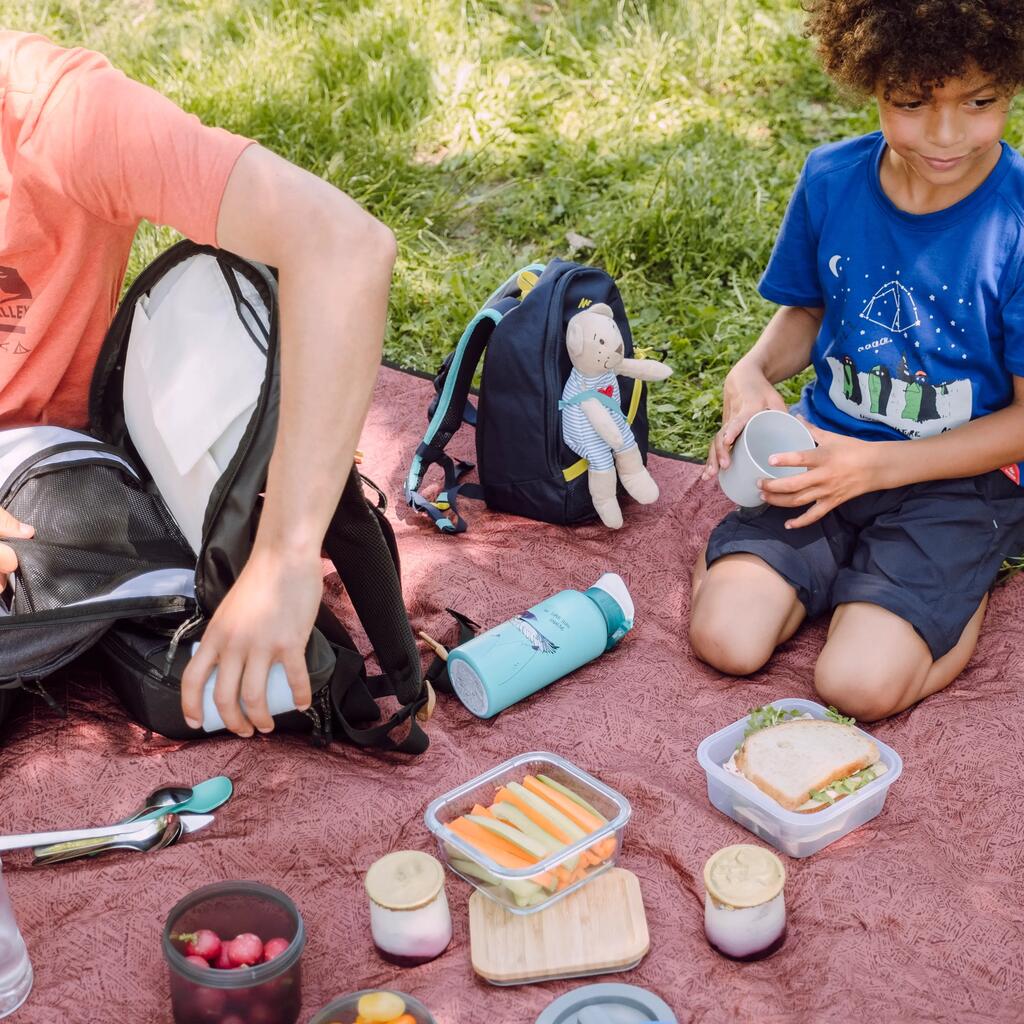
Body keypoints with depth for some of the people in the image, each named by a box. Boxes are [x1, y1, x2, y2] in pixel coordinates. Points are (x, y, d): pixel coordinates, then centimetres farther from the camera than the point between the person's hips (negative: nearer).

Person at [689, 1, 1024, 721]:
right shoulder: (832, 179, -6)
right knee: (726, 640, -14)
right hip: (829, 448, 4)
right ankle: (854, 567, 13)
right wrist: (752, 373, -8)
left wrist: (880, 464, -20)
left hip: (963, 475, -3)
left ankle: (966, 593, 9)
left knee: (859, 683, -20)